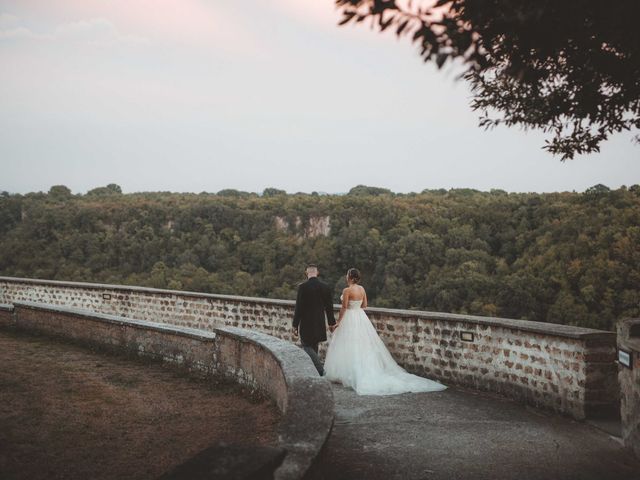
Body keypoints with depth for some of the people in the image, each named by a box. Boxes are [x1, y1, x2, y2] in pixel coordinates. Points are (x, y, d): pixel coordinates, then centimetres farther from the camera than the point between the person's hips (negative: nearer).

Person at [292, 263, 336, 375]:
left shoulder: (303, 287, -13)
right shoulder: (325, 287, 1)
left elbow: (298, 307, -13)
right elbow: (329, 307, 7)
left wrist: (295, 325, -6)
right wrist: (331, 322, 18)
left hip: (306, 323, -5)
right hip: (320, 324, 5)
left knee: (306, 346, 2)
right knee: (314, 346, 17)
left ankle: (321, 371, -12)